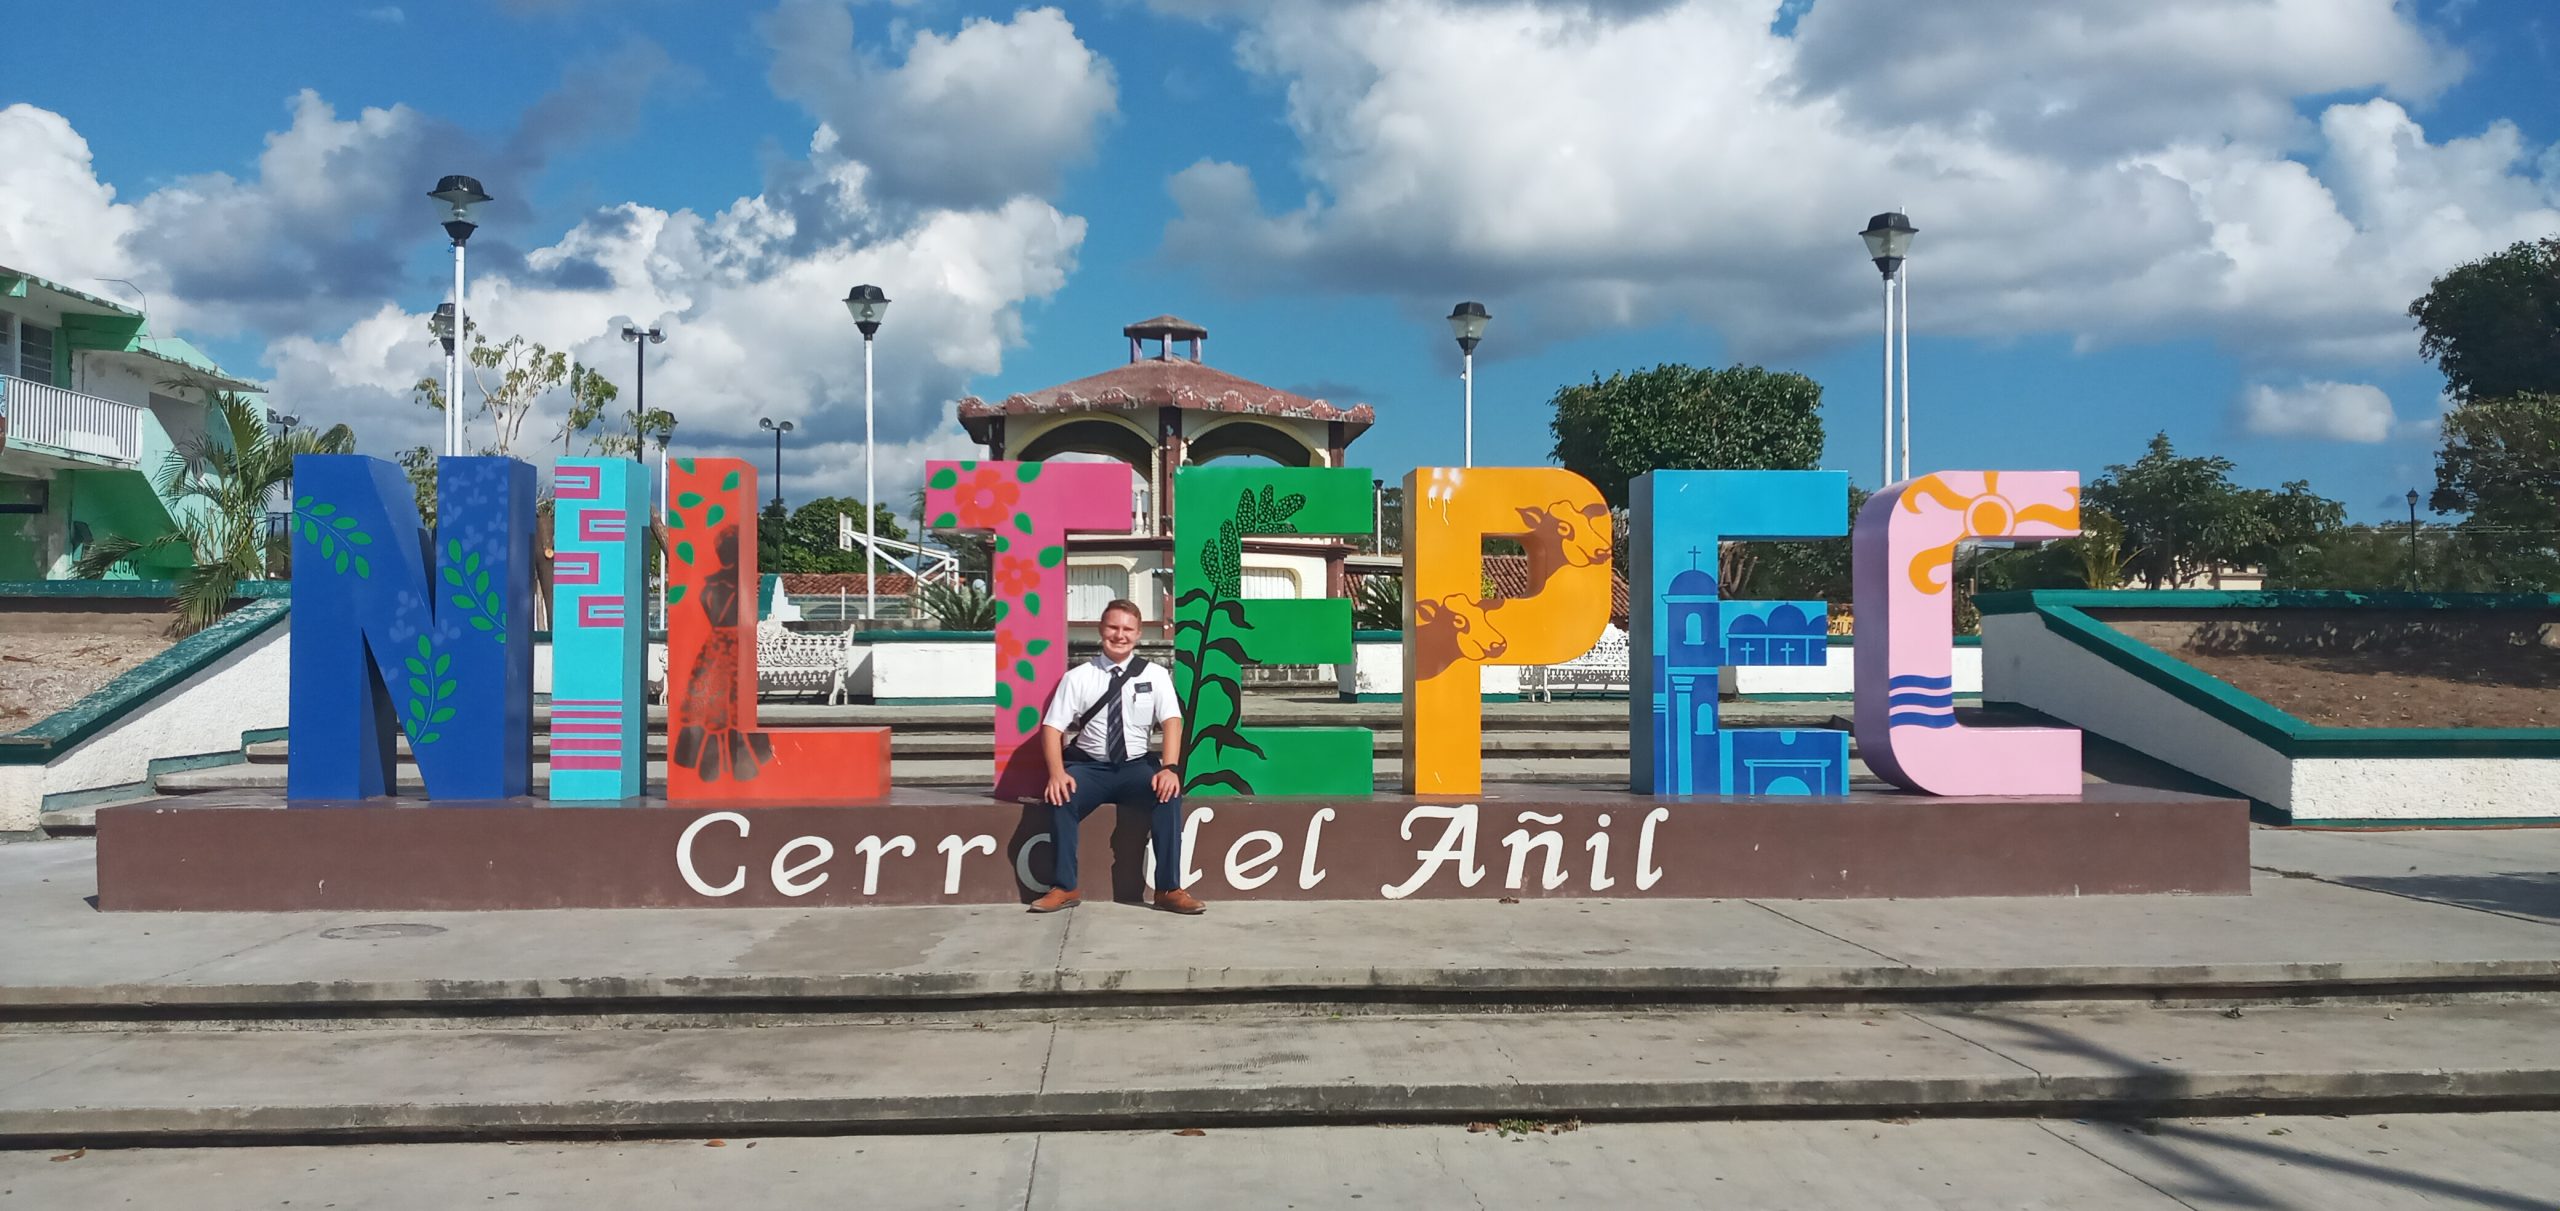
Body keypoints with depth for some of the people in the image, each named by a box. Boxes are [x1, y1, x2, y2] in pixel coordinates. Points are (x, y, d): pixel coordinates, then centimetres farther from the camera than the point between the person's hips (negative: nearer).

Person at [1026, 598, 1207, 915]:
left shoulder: (1155, 675, 4)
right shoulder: (1077, 677, 1)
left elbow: (1172, 722, -7)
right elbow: (1052, 728, -4)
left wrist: (1170, 768, -25)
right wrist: (1057, 773, -22)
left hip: (1136, 767, 0)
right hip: (1088, 768, 0)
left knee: (1169, 792, -28)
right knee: (1060, 796, -30)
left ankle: (1169, 889, -19)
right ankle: (1064, 887, -16)